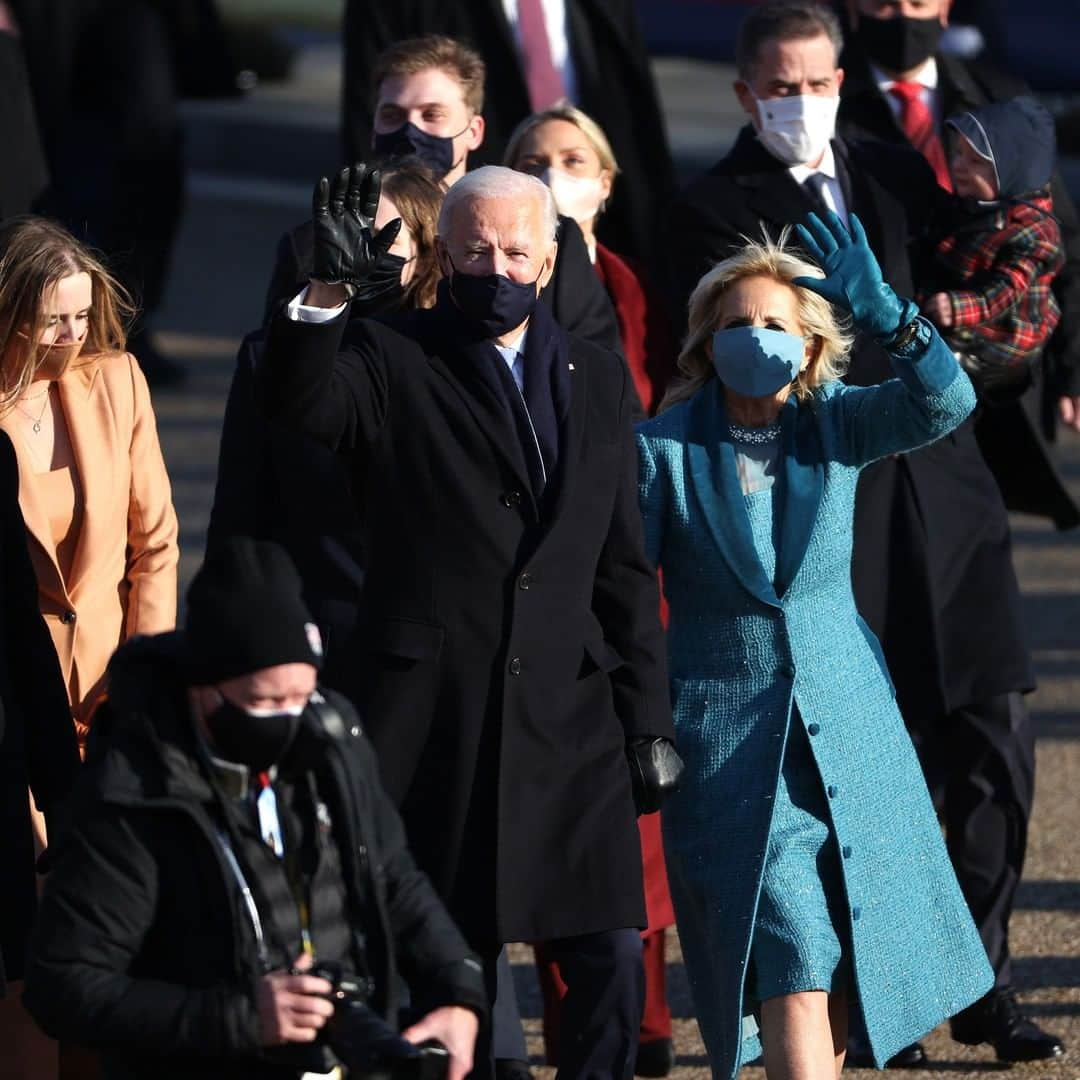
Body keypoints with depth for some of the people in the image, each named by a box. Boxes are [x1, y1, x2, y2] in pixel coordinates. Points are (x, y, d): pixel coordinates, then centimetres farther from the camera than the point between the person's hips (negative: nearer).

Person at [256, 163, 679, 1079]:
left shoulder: (599, 381, 15)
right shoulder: (393, 365, 2)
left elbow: (624, 566, 16)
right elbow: (298, 407, -20)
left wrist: (647, 719, 12)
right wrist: (329, 291, -36)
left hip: (571, 715, 3)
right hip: (436, 718, -3)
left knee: (612, 957, -3)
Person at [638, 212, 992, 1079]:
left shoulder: (833, 428, 2)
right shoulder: (664, 449, -5)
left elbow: (944, 403, -16)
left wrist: (882, 311, -32)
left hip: (851, 738, 4)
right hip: (730, 745, -4)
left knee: (836, 972, 9)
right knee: (790, 972, -14)